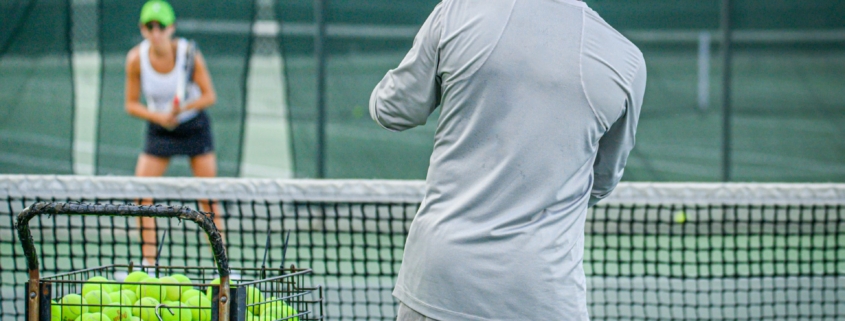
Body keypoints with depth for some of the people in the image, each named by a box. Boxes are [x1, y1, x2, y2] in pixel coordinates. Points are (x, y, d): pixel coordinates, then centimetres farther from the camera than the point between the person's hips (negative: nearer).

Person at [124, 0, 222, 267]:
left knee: (208, 199, -4)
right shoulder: (136, 59, -16)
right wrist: (159, 116, -25)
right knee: (142, 197, -10)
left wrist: (184, 107, -31)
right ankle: (149, 263, -3)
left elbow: (209, 95, -13)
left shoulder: (189, 54, -21)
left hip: (195, 127, -2)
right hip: (159, 131, 2)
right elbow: (132, 104, -8)